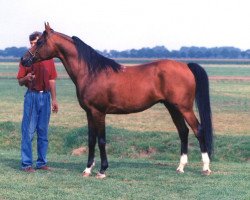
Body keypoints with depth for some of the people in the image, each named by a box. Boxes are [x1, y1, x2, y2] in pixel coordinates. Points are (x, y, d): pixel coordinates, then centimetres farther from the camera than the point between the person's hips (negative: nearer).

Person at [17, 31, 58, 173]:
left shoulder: (49, 59, 8)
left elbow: (52, 80, 13)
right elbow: (20, 81, 1)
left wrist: (54, 99, 10)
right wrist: (26, 78, -21)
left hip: (45, 96, 3)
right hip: (32, 96, -3)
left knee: (43, 132, 8)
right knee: (28, 131, -4)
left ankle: (42, 162, 15)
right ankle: (26, 164, -1)